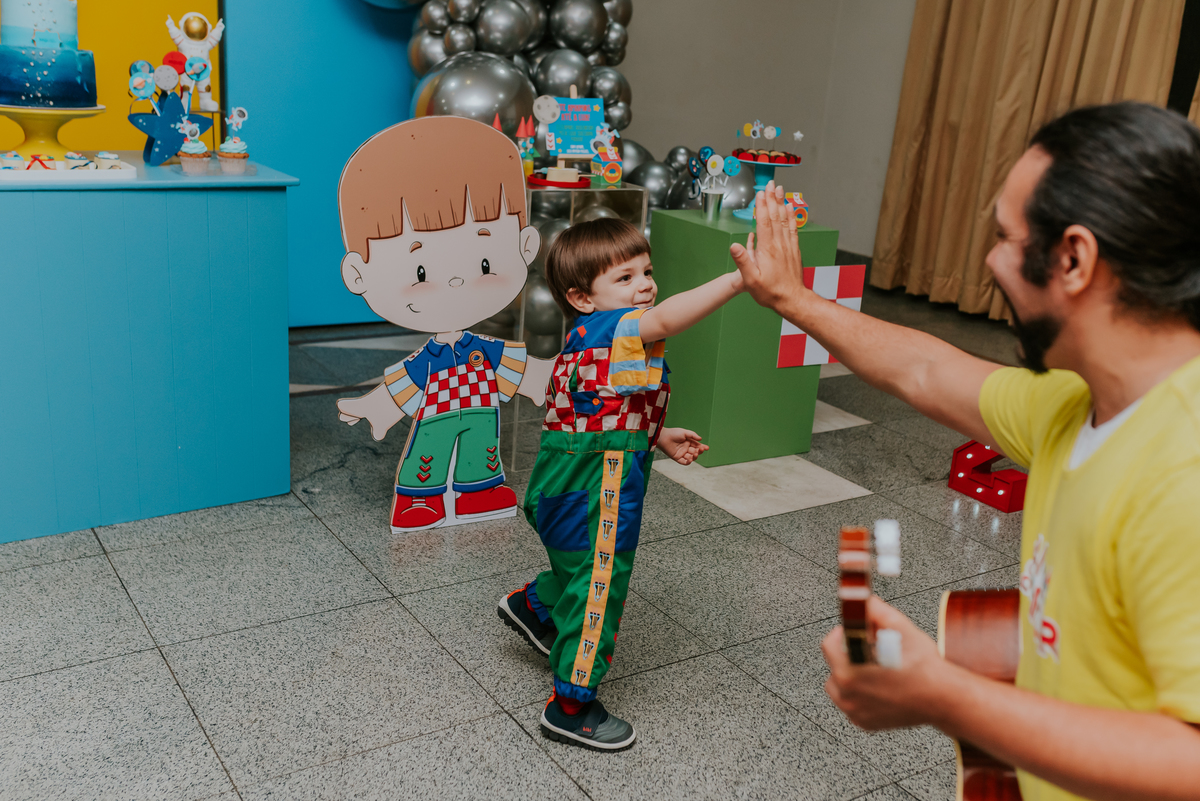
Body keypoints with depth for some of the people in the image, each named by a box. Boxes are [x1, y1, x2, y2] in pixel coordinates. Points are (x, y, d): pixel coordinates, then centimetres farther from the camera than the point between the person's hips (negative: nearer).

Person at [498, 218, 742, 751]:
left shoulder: (588, 339, 9)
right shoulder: (609, 329, -22)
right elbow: (665, 319, -43)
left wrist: (658, 437, 13)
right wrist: (737, 280, -50)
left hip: (567, 487, 10)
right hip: (594, 494, -10)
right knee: (599, 587, 2)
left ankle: (531, 606, 56)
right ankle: (570, 706, 16)